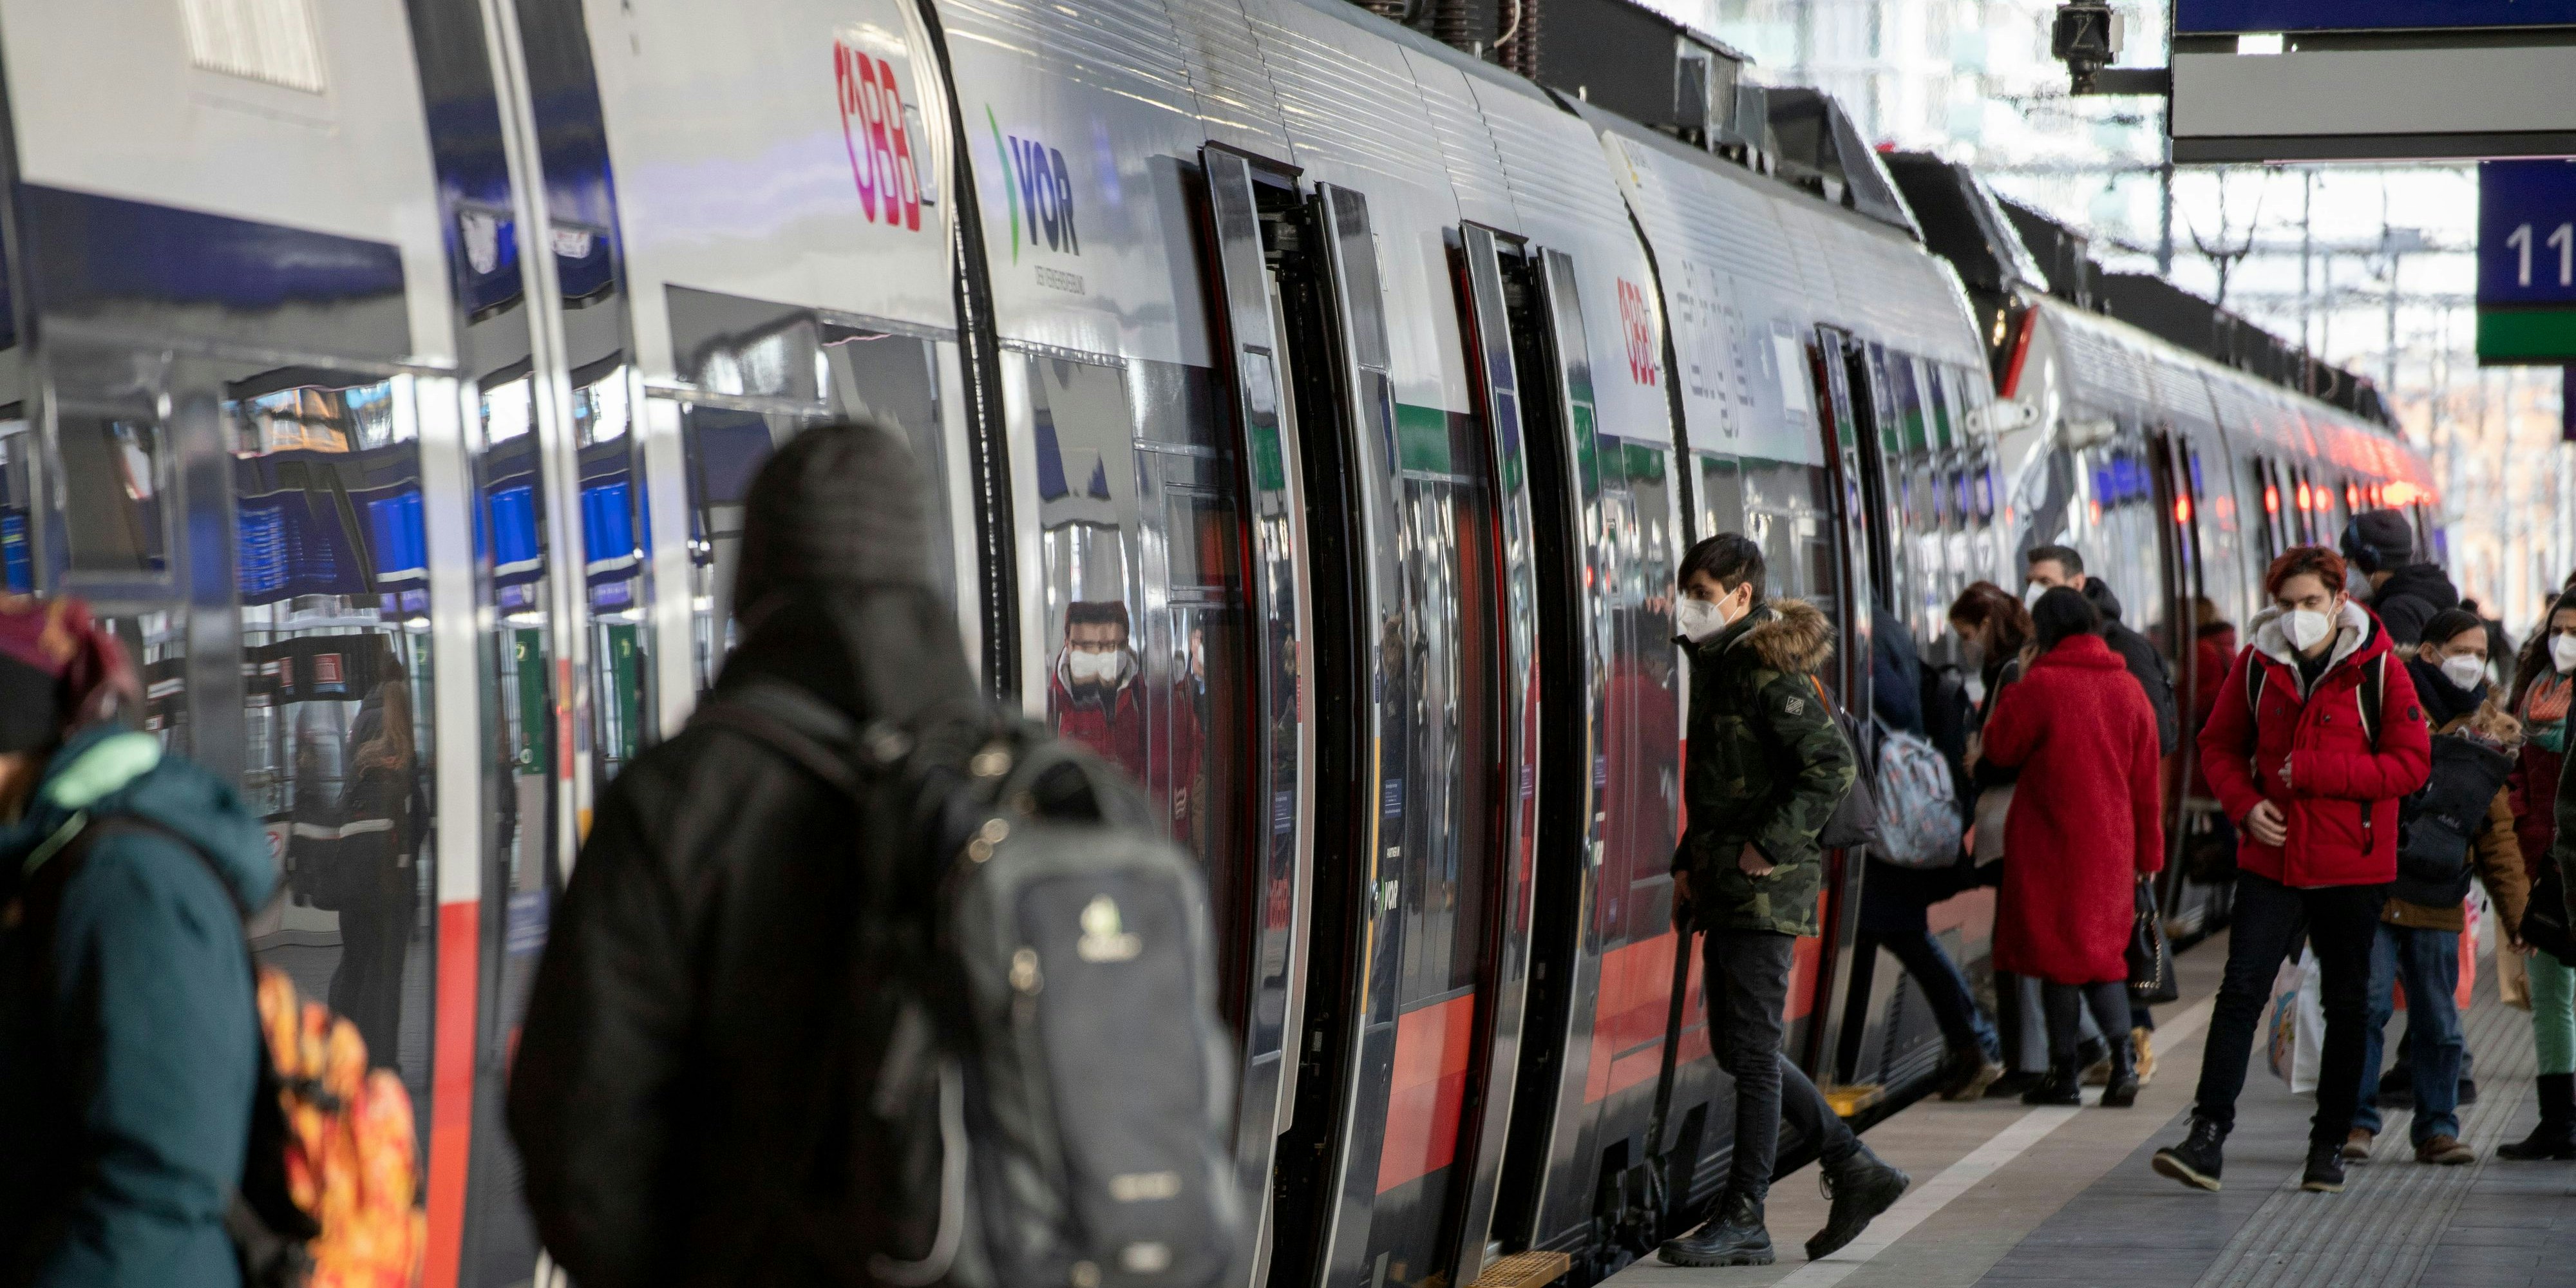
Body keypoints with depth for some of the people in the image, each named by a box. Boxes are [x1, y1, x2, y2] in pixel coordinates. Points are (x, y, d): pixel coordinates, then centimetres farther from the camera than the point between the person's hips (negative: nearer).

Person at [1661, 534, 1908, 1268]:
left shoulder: (1771, 670, -14)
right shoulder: (1719, 664, 16)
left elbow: (1832, 766, -23)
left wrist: (1769, 846, -21)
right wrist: (1690, 863, 19)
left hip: (1767, 890, -10)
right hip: (1726, 887, 10)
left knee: (1752, 1050, -5)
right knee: (1736, 1047, 13)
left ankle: (1742, 1221, 1)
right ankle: (1856, 1171, 20)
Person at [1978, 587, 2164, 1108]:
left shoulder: (2041, 685, -12)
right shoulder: (2128, 689, 4)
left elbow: (1999, 746, 0)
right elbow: (2147, 778, 8)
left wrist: (2015, 687, 9)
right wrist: (2148, 851, 15)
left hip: (2051, 841, -5)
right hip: (2111, 845, 5)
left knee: (2058, 954, 4)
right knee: (2103, 952, 13)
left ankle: (2064, 1072, 6)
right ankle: (2122, 1060, -4)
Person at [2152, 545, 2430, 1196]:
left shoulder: (2378, 670, -7)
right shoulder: (2256, 664, 2)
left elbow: (2411, 764, -9)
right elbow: (2220, 744, 13)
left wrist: (2315, 772, -18)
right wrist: (2244, 802, -7)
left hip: (2351, 865, -1)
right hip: (2271, 857, 1)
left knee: (2346, 1004, 8)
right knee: (2241, 990, -10)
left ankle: (2330, 1144, 19)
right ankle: (2208, 1136, -13)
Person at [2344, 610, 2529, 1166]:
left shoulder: (2488, 730, 12)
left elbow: (2497, 834, 16)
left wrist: (2518, 913, 12)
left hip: (2438, 905, 4)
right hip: (2372, 890, -4)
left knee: (2438, 1021, 6)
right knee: (2366, 1006, -10)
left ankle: (2437, 1129, 14)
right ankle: (2356, 1121, -1)